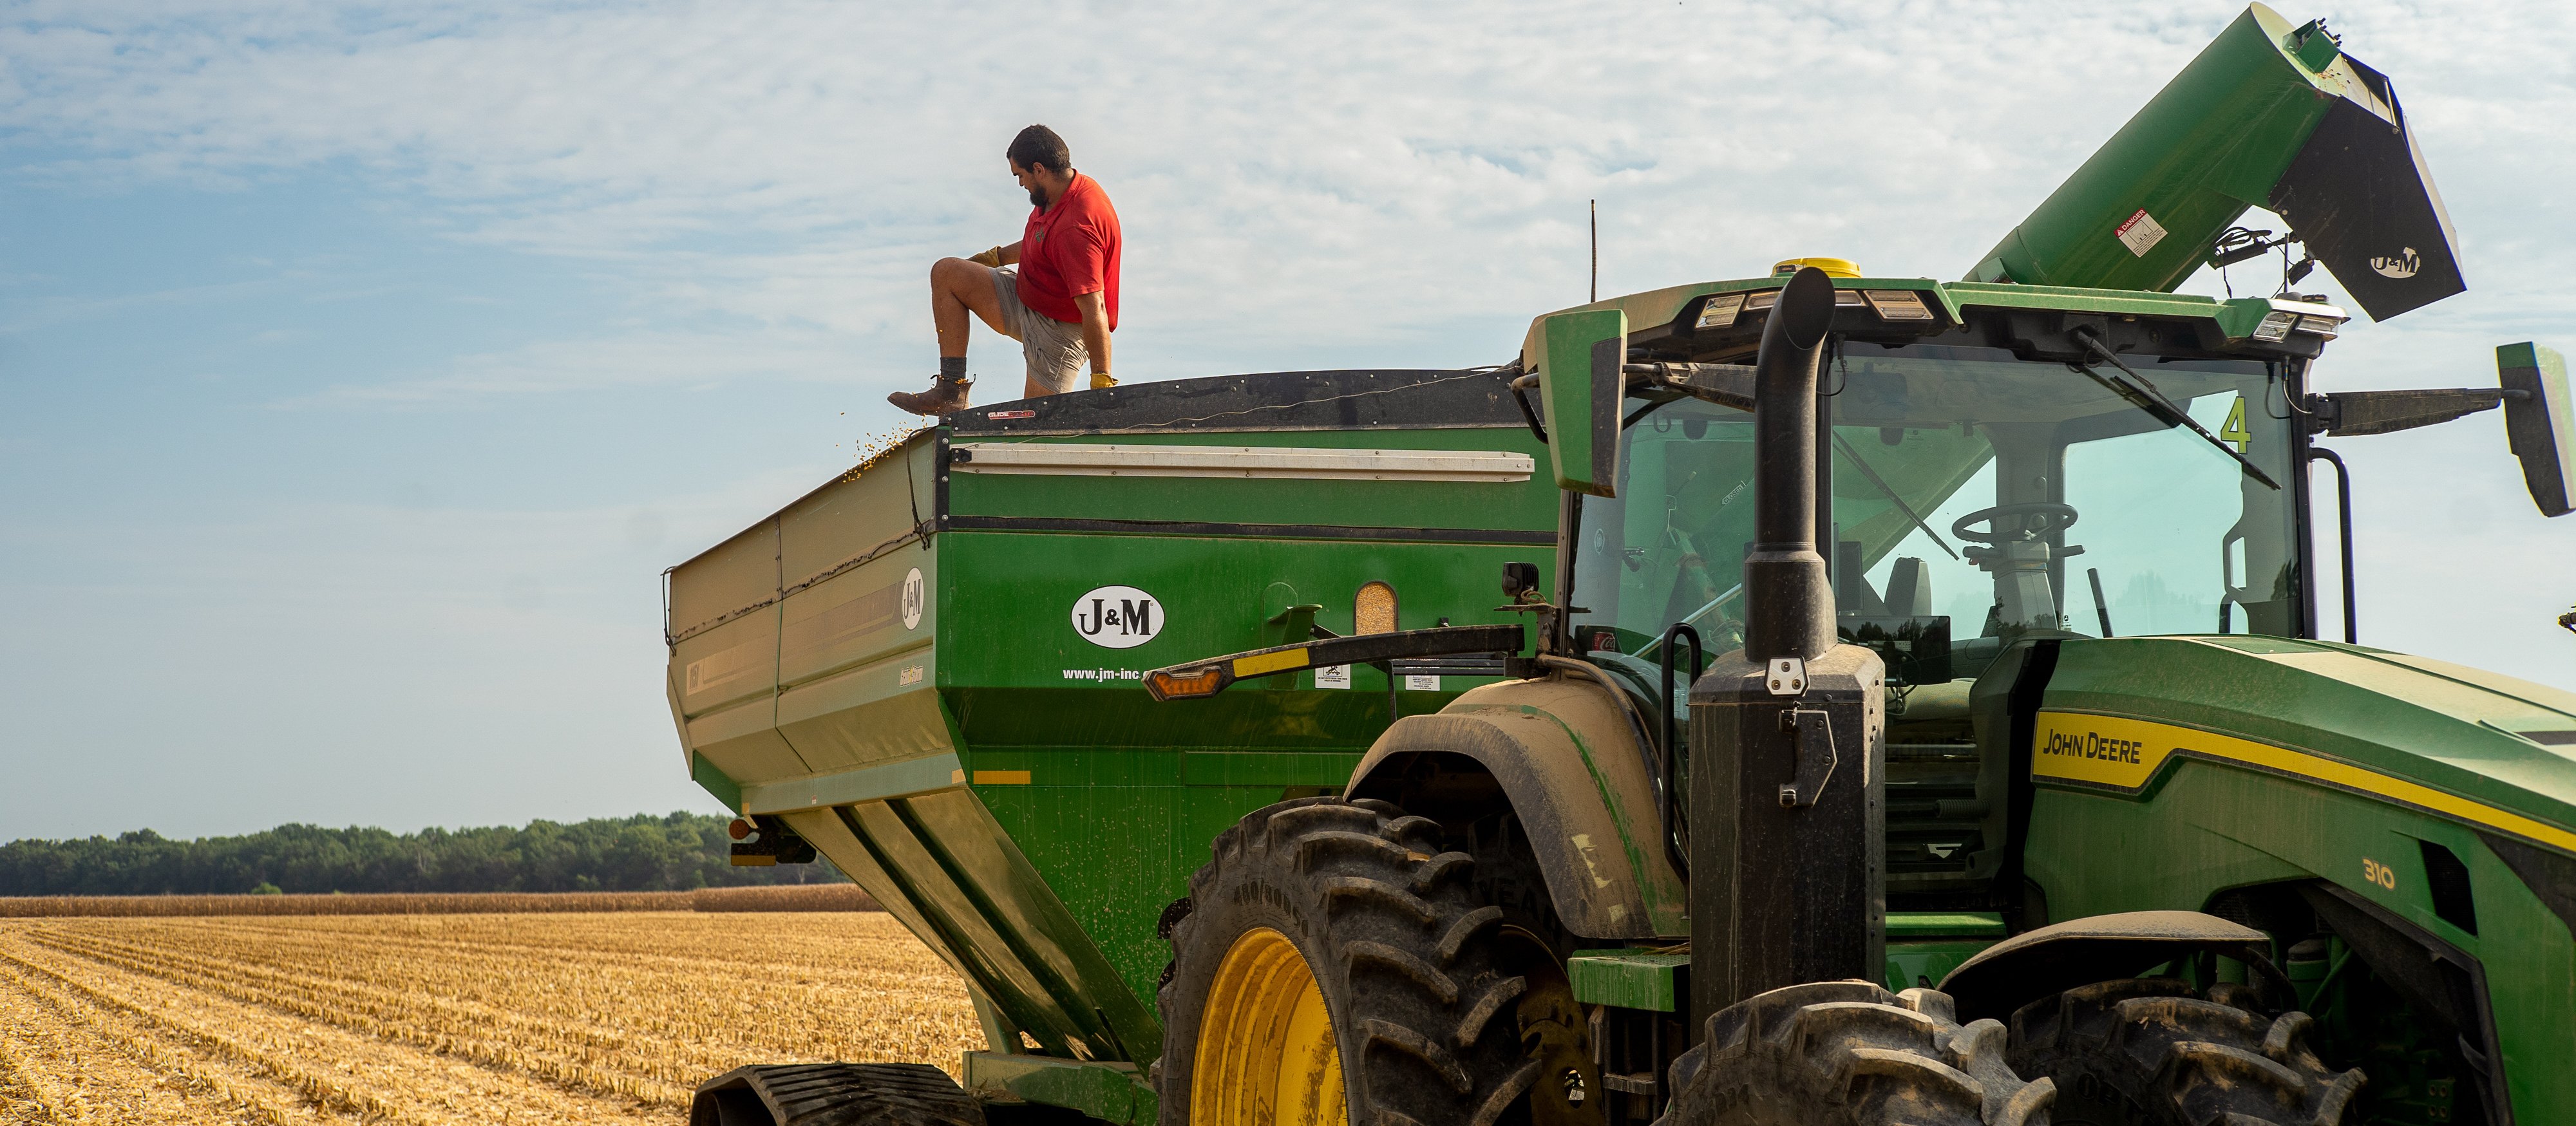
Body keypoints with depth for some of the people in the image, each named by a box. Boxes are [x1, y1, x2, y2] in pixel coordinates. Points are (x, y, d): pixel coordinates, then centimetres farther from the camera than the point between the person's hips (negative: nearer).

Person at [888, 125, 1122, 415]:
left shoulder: (1075, 228, -33)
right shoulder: (1068, 190, 0)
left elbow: (1094, 310, -35)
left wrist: (1102, 384, -36)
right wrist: (995, 257, 29)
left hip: (1060, 328, -10)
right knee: (945, 273, 2)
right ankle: (951, 391, -3)